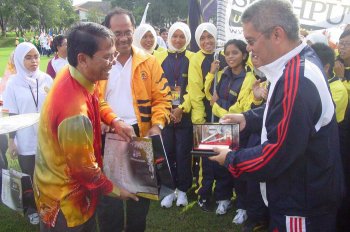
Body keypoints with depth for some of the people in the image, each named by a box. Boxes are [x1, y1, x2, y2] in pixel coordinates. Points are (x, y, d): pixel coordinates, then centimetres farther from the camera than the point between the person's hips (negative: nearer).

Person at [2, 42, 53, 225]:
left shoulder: (46, 79, -2)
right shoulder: (13, 83, -6)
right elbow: (12, 115, -2)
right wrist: (11, 141, -3)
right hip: (26, 140, -1)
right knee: (29, 176, 12)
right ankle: (32, 209, 32)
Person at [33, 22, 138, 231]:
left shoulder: (73, 74, -12)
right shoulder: (76, 111, -38)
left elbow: (97, 100, 12)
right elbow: (84, 168, -25)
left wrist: (114, 121, -3)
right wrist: (114, 190, -9)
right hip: (64, 198, -8)